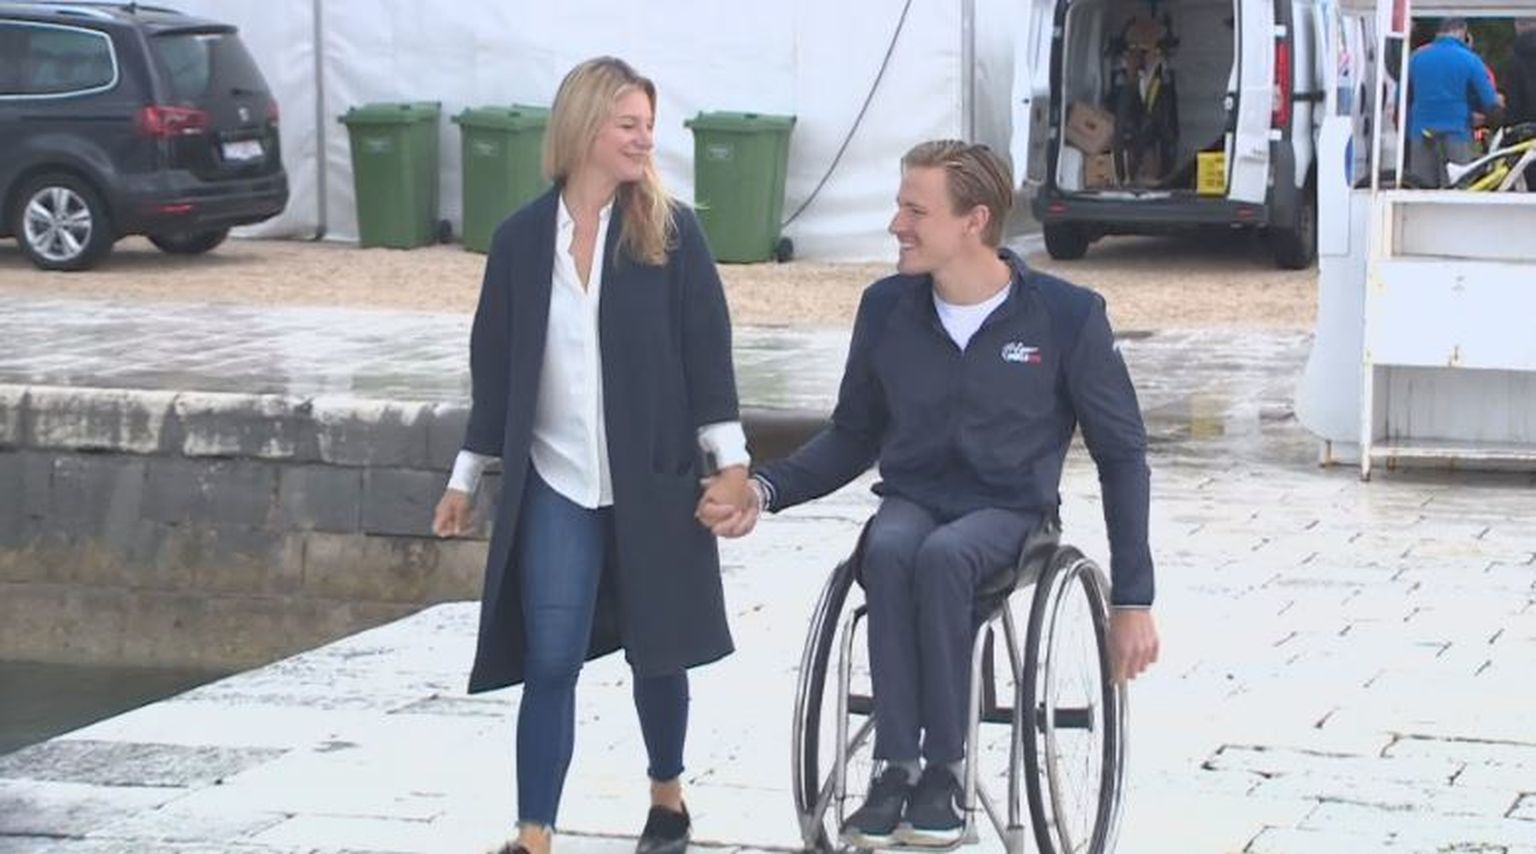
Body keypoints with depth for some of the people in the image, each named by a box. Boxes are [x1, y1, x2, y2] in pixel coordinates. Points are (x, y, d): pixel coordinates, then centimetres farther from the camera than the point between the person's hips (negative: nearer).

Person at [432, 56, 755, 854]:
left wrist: (731, 461, -9)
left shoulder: (670, 231, -3)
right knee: (549, 662, -4)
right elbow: (495, 364, 7)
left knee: (655, 651, 12)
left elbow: (707, 349, -4)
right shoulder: (521, 237, 1)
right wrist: (465, 478, 9)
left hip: (652, 480, 0)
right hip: (555, 486, 0)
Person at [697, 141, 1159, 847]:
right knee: (888, 552, -35)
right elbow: (852, 437, 15)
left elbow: (1121, 453, 1)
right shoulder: (887, 307, 2)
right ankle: (894, 767, -32)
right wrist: (766, 490, -4)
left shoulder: (1066, 316, -7)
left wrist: (1132, 599, -1)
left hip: (1007, 514, -2)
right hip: (910, 502, 3)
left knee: (942, 556, -38)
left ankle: (943, 771, -28)